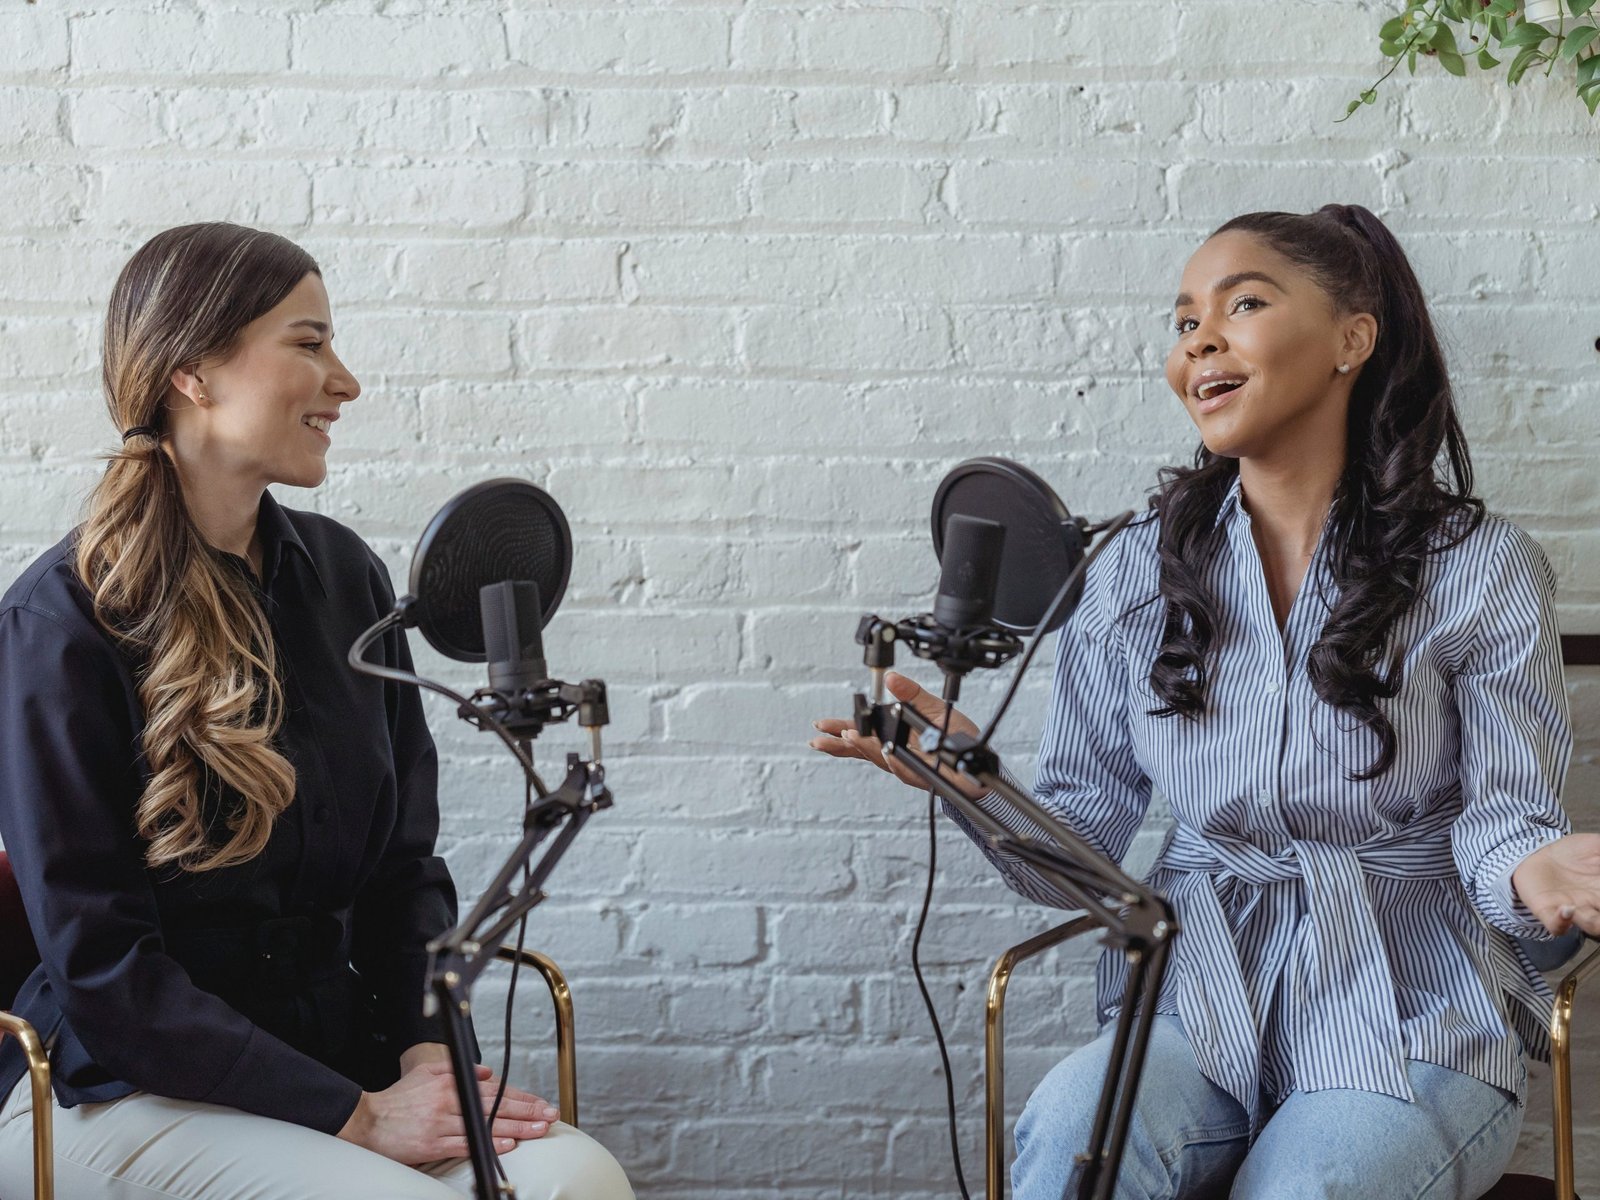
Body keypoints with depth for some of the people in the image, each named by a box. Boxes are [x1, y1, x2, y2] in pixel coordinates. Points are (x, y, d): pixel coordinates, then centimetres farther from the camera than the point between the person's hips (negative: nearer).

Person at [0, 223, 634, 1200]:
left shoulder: (344, 576, 9)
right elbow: (100, 963, -13)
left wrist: (428, 1047, -6)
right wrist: (356, 1117, -18)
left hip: (332, 1043, 5)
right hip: (121, 1085, -5)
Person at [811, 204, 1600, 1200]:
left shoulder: (1481, 569, 0)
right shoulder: (1140, 573, 8)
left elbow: (1502, 817, -1)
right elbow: (1079, 853, 6)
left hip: (1413, 1031, -1)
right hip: (1201, 1012, 2)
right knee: (1073, 1120, -32)